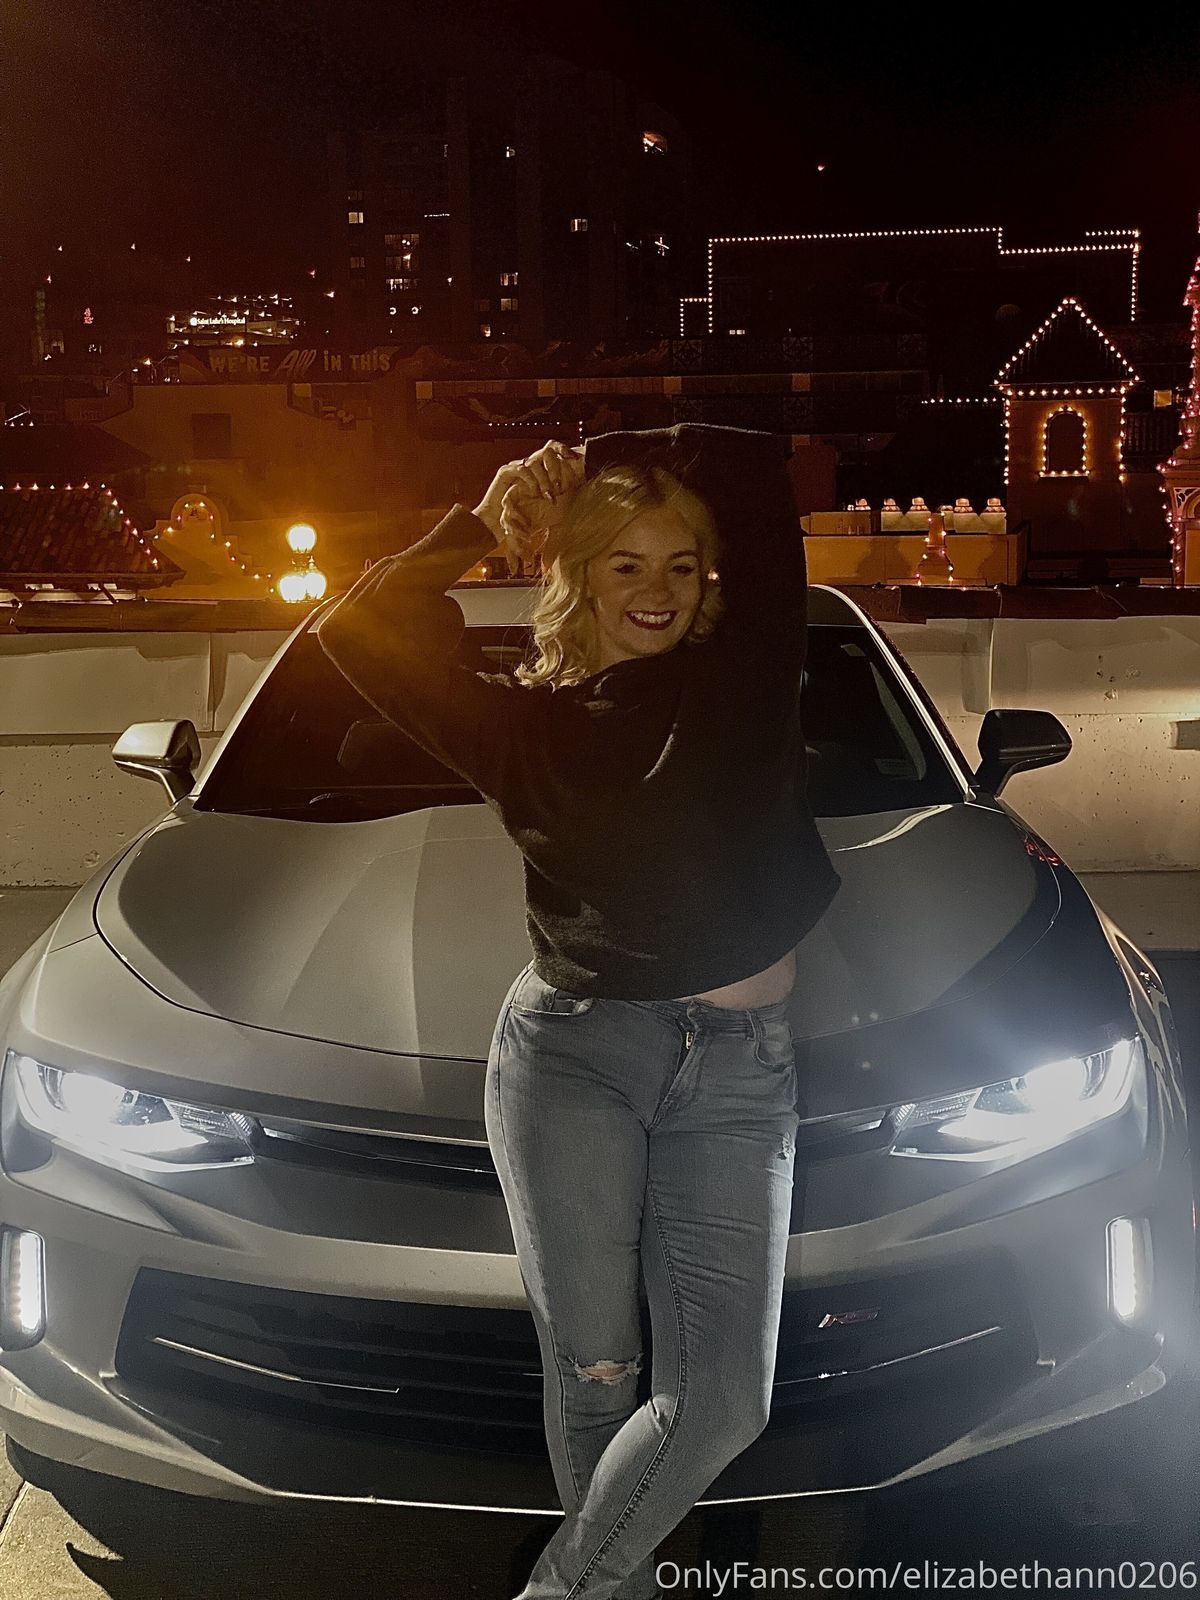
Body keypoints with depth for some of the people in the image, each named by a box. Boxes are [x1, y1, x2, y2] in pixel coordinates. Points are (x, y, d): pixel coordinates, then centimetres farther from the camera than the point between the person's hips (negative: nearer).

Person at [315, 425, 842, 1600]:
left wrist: (587, 464, 11)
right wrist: (488, 524, 7)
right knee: (594, 1373, 2)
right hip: (570, 1050, -1)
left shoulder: (742, 676, 7)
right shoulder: (526, 720, 7)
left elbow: (757, 463, 8)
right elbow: (355, 631, 3)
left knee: (724, 1397, -4)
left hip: (741, 1069, 1)